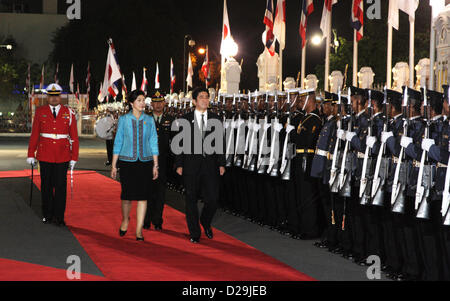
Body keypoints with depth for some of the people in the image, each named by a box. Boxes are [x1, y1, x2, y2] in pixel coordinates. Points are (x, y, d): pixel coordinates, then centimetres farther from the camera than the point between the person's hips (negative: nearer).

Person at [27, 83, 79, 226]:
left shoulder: (69, 113, 3)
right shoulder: (40, 112, 4)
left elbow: (74, 137, 3)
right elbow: (34, 135, 5)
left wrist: (74, 158, -1)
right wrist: (31, 154, 1)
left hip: (63, 156, 0)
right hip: (45, 155, 1)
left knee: (61, 186, -1)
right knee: (46, 186, 7)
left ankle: (59, 216, 8)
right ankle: (47, 214, 19)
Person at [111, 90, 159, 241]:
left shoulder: (149, 120, 6)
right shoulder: (124, 119, 3)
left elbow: (153, 143, 9)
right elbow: (118, 142, 5)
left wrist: (155, 165, 5)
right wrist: (114, 165, 2)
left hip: (145, 161, 1)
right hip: (127, 161, -1)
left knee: (142, 195, -2)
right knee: (127, 195, -1)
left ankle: (139, 229, 4)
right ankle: (125, 220, 29)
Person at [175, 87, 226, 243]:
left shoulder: (215, 119, 8)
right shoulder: (185, 119, 3)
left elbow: (220, 143, 9)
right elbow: (180, 143, 3)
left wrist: (221, 164, 3)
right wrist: (179, 164, -3)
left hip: (210, 164, 1)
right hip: (191, 165, -1)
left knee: (212, 199, -4)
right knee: (191, 200, 5)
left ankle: (205, 222, 26)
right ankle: (194, 233, 17)